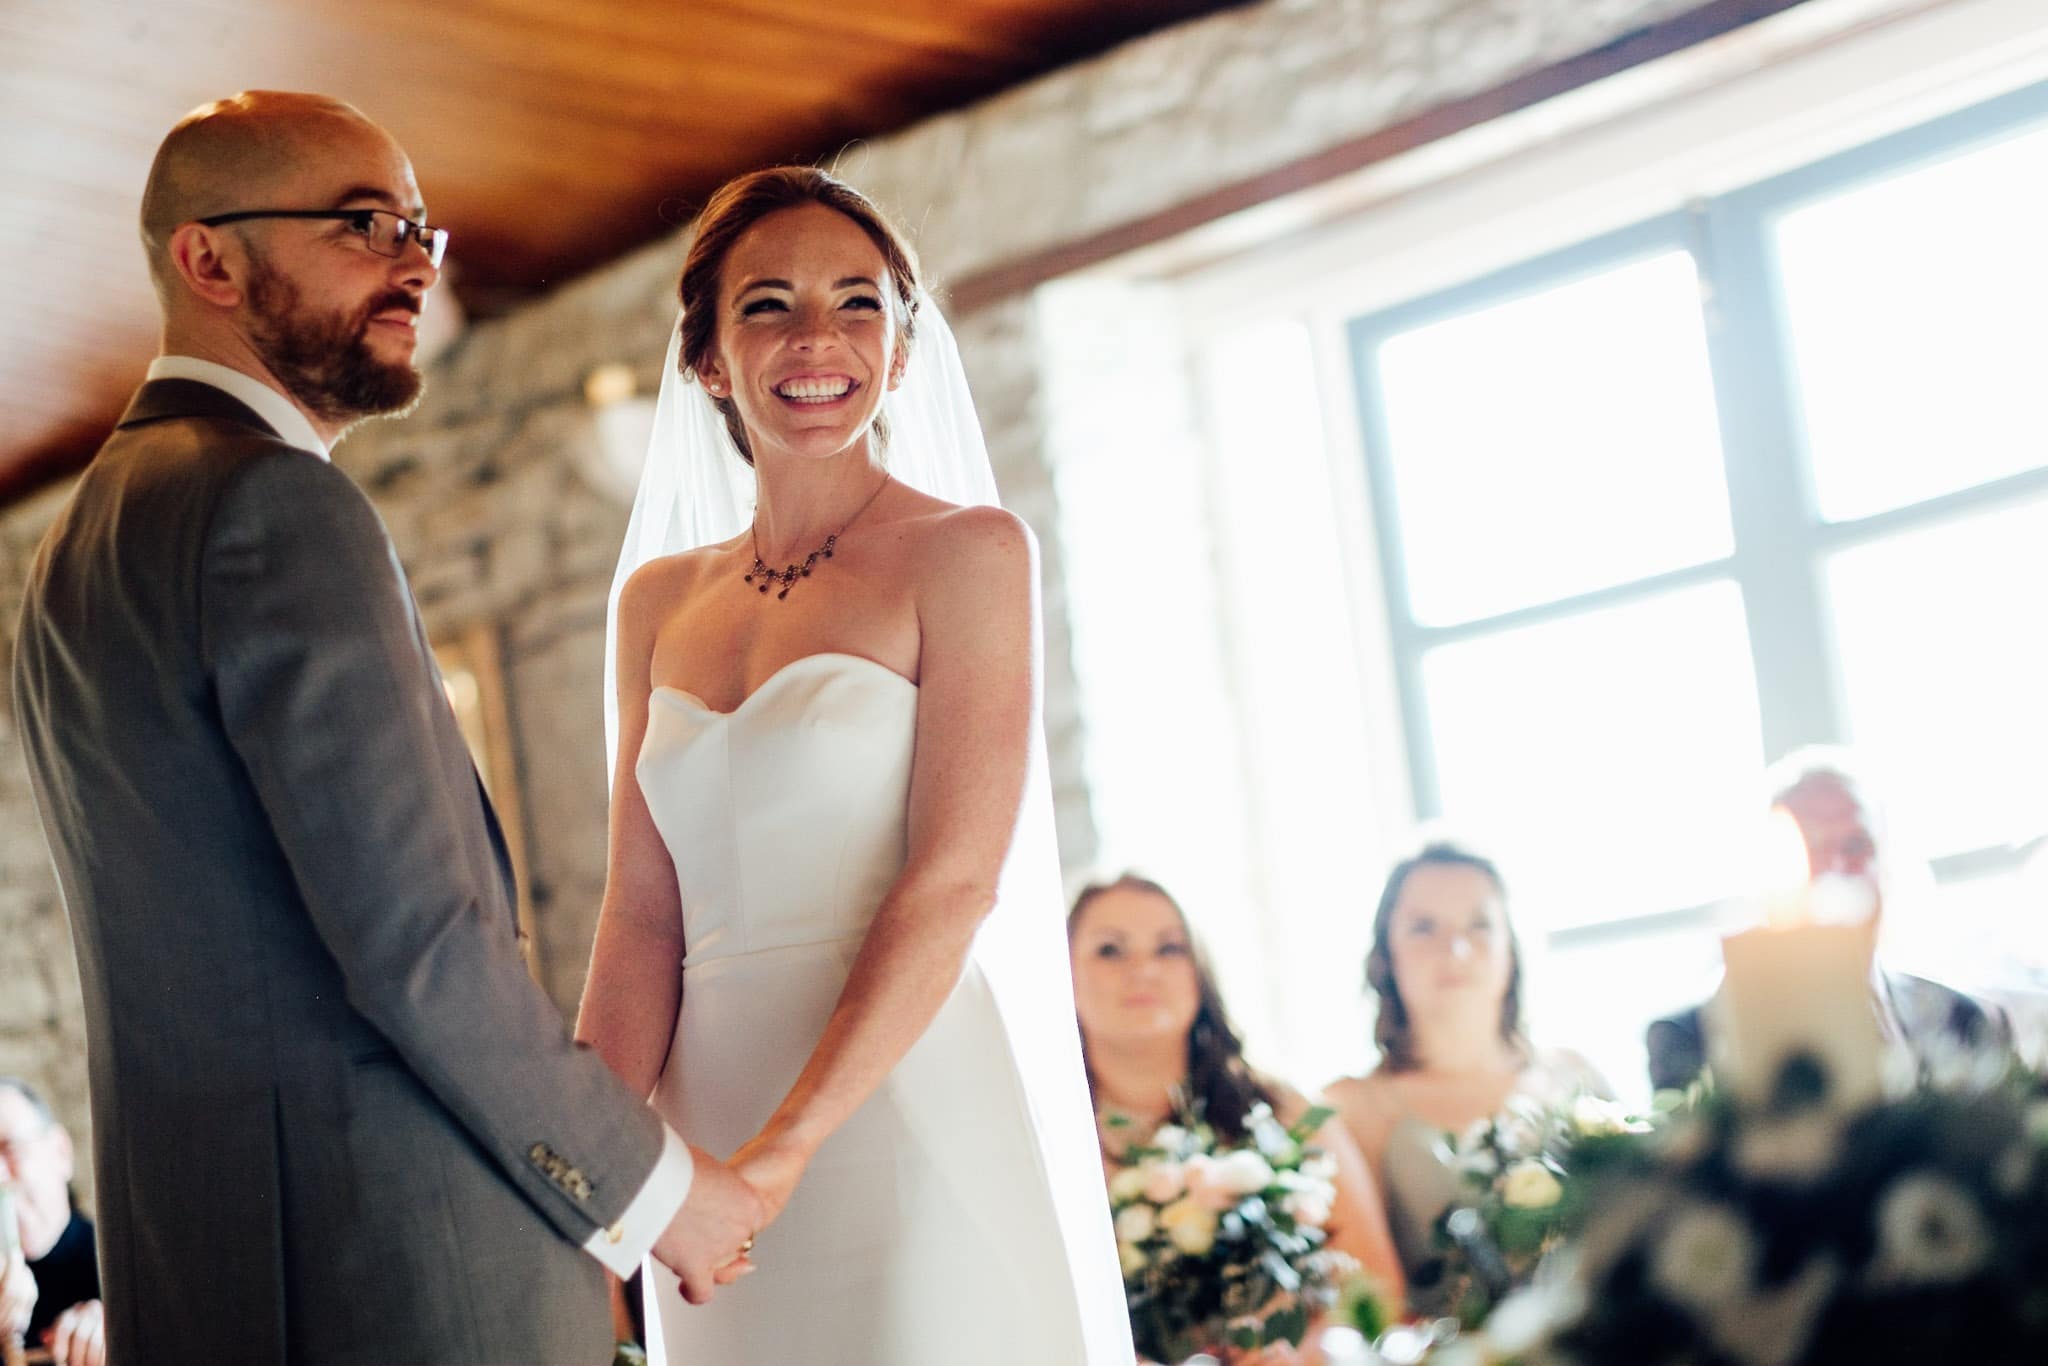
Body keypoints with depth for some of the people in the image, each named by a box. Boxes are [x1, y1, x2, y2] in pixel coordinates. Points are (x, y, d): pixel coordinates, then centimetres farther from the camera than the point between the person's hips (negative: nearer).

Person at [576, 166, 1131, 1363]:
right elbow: (642, 914, 7)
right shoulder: (658, 601, 11)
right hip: (708, 1134, 5)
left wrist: (787, 1143, -21)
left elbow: (956, 880, -13)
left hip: (906, 1114, -4)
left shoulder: (969, 550, -4)